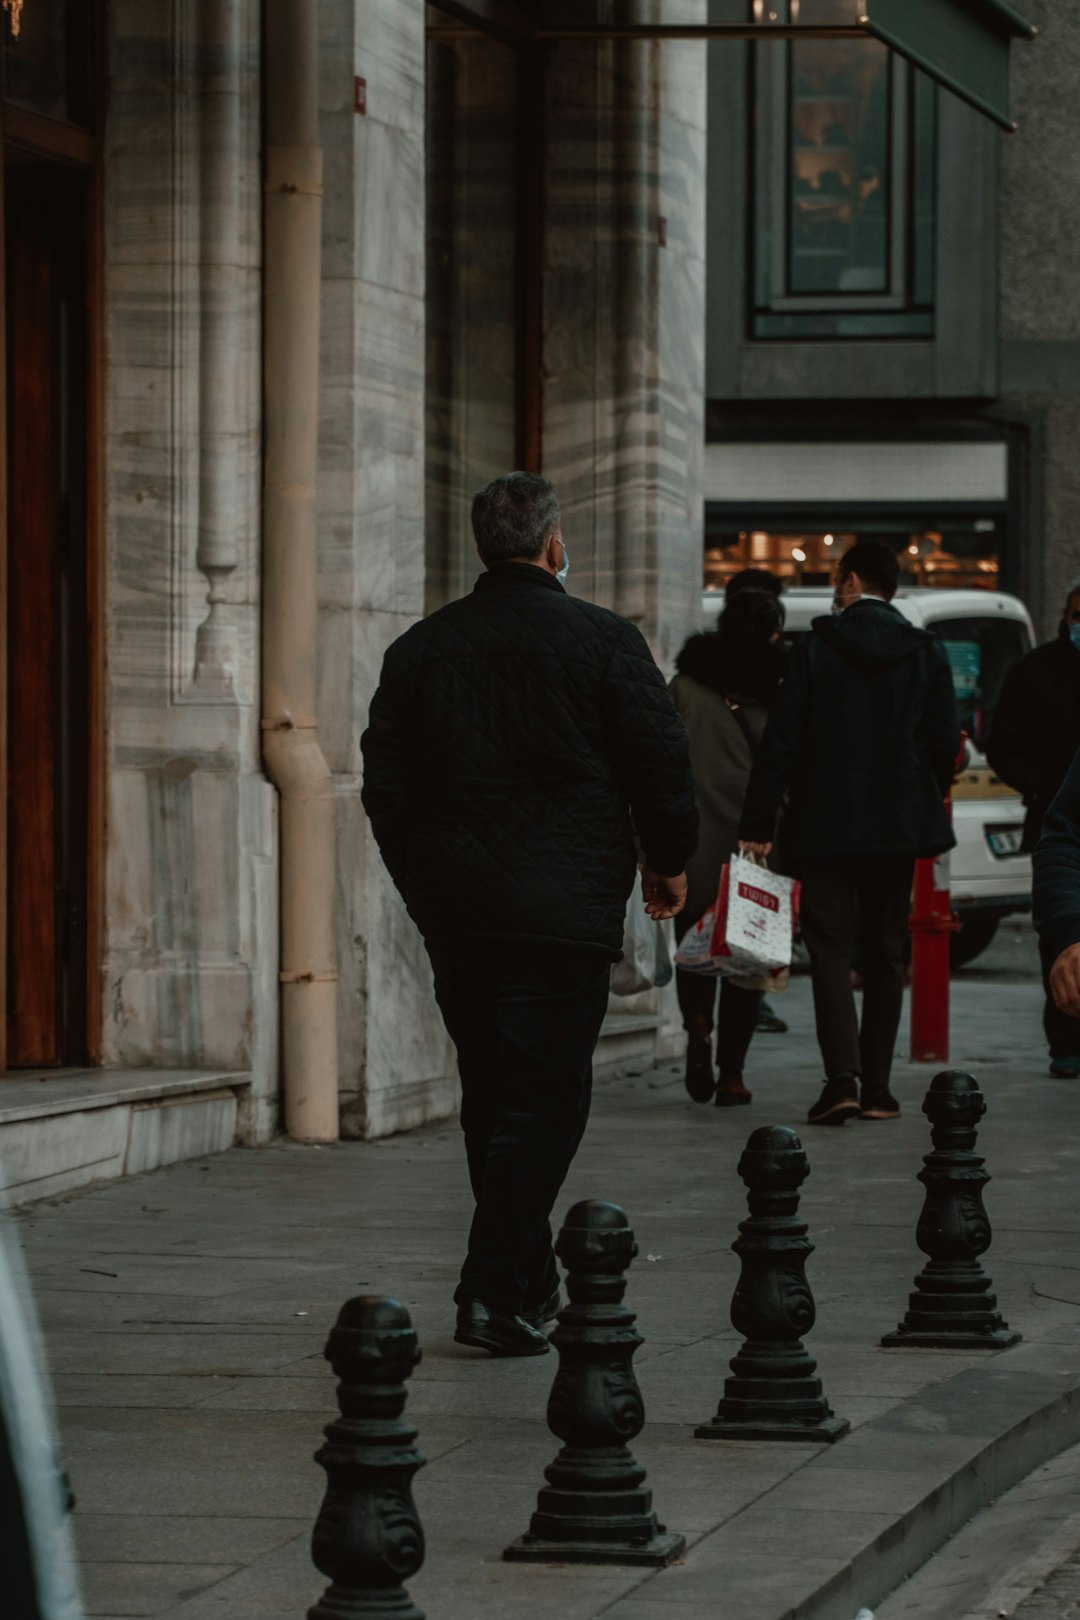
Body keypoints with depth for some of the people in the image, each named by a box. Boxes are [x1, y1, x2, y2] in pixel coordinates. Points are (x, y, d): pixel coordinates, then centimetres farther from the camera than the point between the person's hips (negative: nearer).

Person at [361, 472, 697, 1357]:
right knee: (541, 1101, -3)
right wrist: (667, 861, 12)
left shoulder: (420, 648, 6)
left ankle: (525, 1278, 24)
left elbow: (385, 784, 9)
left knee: (491, 1097, 16)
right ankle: (498, 1294, -11)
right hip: (563, 909, -4)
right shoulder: (604, 641, -6)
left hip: (454, 909, 5)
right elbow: (663, 762, -4)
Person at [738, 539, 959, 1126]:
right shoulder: (928, 654, 1)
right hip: (899, 827, 3)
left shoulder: (815, 648, -5)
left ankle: (843, 1073, -20)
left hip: (826, 826, -3)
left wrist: (758, 824, -3)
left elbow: (781, 742, -7)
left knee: (830, 947, -2)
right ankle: (876, 1084, 10)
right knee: (885, 953, 11)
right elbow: (945, 744, 1)